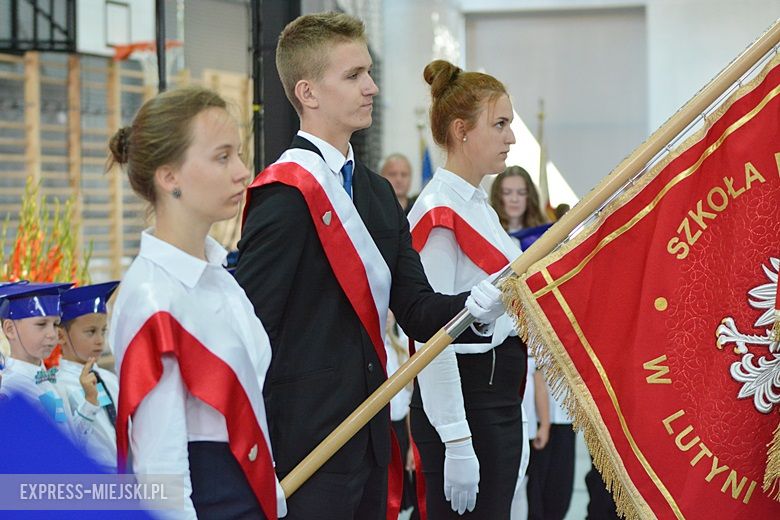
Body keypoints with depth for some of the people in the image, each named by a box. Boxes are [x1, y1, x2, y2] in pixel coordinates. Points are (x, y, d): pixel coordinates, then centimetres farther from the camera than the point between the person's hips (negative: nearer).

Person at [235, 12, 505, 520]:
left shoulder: (378, 192, 15)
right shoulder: (284, 195, -14)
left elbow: (416, 311, 10)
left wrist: (479, 306, -11)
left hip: (368, 438, 8)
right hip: (306, 444, -8)